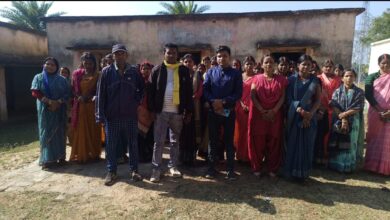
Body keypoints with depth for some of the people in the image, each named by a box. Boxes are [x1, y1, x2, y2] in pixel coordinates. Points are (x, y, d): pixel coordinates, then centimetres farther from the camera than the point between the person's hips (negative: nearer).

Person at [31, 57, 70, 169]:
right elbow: (35, 92, -6)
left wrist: (58, 102, -16)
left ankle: (60, 156, 14)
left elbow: (67, 93, 0)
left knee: (59, 132, 5)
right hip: (45, 110, -1)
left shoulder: (61, 79, 7)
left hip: (59, 111, 1)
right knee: (46, 133, 1)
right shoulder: (38, 78, 5)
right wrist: (49, 102, -18)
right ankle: (47, 159, 5)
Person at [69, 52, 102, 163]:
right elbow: (73, 89, 8)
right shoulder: (77, 74, 6)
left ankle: (93, 154, 16)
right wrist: (79, 97, -10)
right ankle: (80, 155, 14)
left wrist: (94, 97, -19)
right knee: (80, 131, 5)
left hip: (93, 106, -1)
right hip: (80, 106, 2)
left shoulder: (98, 75, 0)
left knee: (93, 130, 5)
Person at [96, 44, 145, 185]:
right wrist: (100, 115, -8)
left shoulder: (134, 71, 2)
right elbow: (100, 94, -3)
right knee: (111, 145, 8)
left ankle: (134, 170, 25)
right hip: (112, 116, -1)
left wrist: (137, 101, 2)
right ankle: (111, 172, 25)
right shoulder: (107, 72, -1)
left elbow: (142, 89, 15)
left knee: (133, 144, 10)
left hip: (130, 115, 1)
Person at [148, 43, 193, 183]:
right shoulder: (157, 70, 2)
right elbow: (152, 91, 0)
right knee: (158, 141, 2)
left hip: (178, 111, 2)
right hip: (161, 111, -1)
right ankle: (156, 169, 11)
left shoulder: (184, 70, 5)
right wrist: (152, 110, -7)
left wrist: (188, 111, 0)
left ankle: (173, 166, 25)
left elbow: (188, 92, 4)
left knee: (175, 141, 12)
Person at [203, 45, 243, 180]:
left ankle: (230, 169, 17)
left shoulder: (236, 73, 3)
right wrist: (213, 101, -17)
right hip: (213, 110, 1)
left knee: (229, 140, 7)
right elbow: (205, 89, 1)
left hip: (229, 111, -1)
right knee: (213, 140, 8)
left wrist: (224, 102, -16)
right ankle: (211, 168, 20)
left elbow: (239, 93, -5)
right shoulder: (211, 72, 8)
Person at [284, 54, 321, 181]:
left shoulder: (315, 80, 7)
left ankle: (303, 173, 17)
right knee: (293, 144, 1)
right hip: (294, 116, -2)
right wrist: (300, 110, -17)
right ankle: (291, 172, 13)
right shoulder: (292, 79, 2)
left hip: (309, 117, 2)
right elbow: (289, 98, -4)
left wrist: (310, 114, -11)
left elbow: (318, 99, 4)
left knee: (307, 145, 5)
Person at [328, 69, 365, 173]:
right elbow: (334, 107, -5)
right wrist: (343, 119, -16)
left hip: (353, 123, -1)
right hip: (338, 122, 1)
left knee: (350, 144, 3)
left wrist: (343, 114, -16)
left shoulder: (359, 92, 0)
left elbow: (357, 109, -7)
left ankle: (348, 167, 15)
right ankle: (335, 165, 15)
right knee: (337, 144, 3)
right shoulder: (337, 91, 4)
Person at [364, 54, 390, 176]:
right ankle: (372, 165, 15)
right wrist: (380, 110, -13)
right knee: (374, 138, 6)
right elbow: (368, 95, -3)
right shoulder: (372, 77, 6)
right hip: (375, 112, 0)